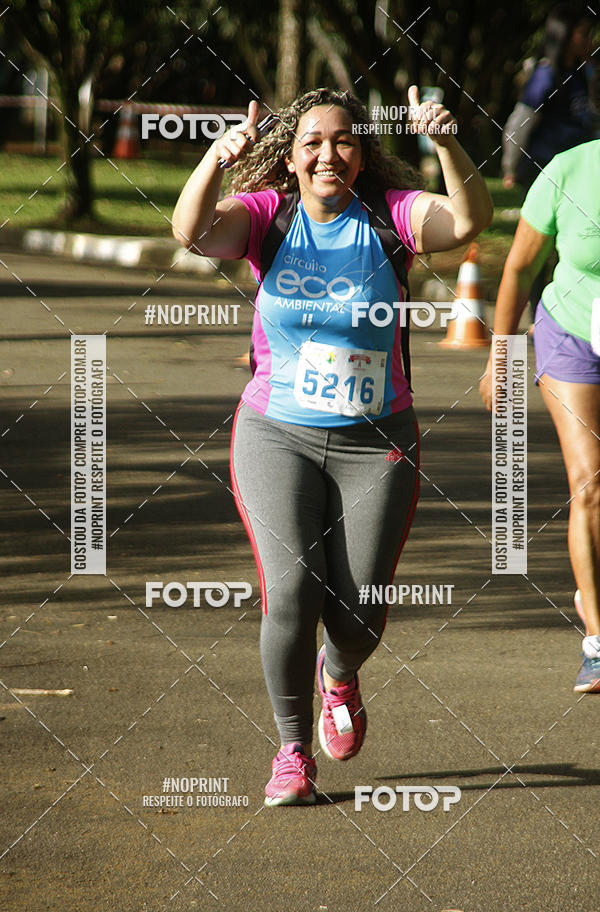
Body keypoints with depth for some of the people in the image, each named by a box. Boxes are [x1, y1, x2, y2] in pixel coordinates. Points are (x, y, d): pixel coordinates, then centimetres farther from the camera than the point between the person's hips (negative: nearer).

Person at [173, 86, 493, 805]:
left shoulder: (390, 215, -6)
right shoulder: (267, 214, -5)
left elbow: (468, 220, -24)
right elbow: (193, 231, -24)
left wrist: (447, 144, -41)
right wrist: (217, 159, -42)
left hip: (375, 442, 1)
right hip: (277, 434, 0)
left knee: (357, 615, -2)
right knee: (290, 595, -15)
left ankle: (339, 674, 37)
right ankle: (292, 751, 6)